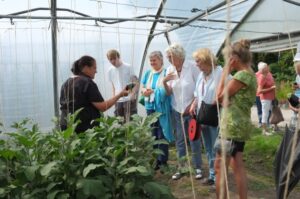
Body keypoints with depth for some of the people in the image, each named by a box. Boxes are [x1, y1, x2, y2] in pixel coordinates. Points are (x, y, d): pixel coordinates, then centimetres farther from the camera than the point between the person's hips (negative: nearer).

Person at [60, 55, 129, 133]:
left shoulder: (65, 84, 12)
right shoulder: (88, 83, -11)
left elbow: (62, 105, 18)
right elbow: (102, 107, -15)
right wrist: (120, 95, -8)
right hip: (85, 127, -7)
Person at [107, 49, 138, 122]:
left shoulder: (128, 67, -5)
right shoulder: (110, 70, 9)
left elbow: (136, 83, -6)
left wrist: (133, 94, -21)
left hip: (129, 99, -4)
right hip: (118, 100, 4)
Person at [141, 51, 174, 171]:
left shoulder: (166, 73, -6)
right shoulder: (148, 73, 12)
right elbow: (142, 88, 15)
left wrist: (152, 91, -22)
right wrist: (144, 91, -8)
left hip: (162, 107, -6)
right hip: (151, 107, 6)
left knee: (162, 134, -1)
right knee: (153, 134, 12)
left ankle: (163, 161, 9)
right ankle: (156, 159, 23)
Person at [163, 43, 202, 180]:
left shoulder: (192, 67, -11)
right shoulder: (170, 70, 3)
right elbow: (169, 93, 2)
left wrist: (191, 105, -9)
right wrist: (164, 82, -16)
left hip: (191, 110, -4)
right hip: (177, 111, 4)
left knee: (194, 140, 5)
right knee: (179, 140, 10)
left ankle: (198, 168, 19)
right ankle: (181, 168, 21)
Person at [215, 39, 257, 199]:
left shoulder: (242, 75, -17)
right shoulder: (249, 74, 13)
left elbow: (220, 96, -12)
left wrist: (225, 72, -9)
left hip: (232, 126, -10)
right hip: (240, 125, 10)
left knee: (220, 167, -2)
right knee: (237, 165, 17)